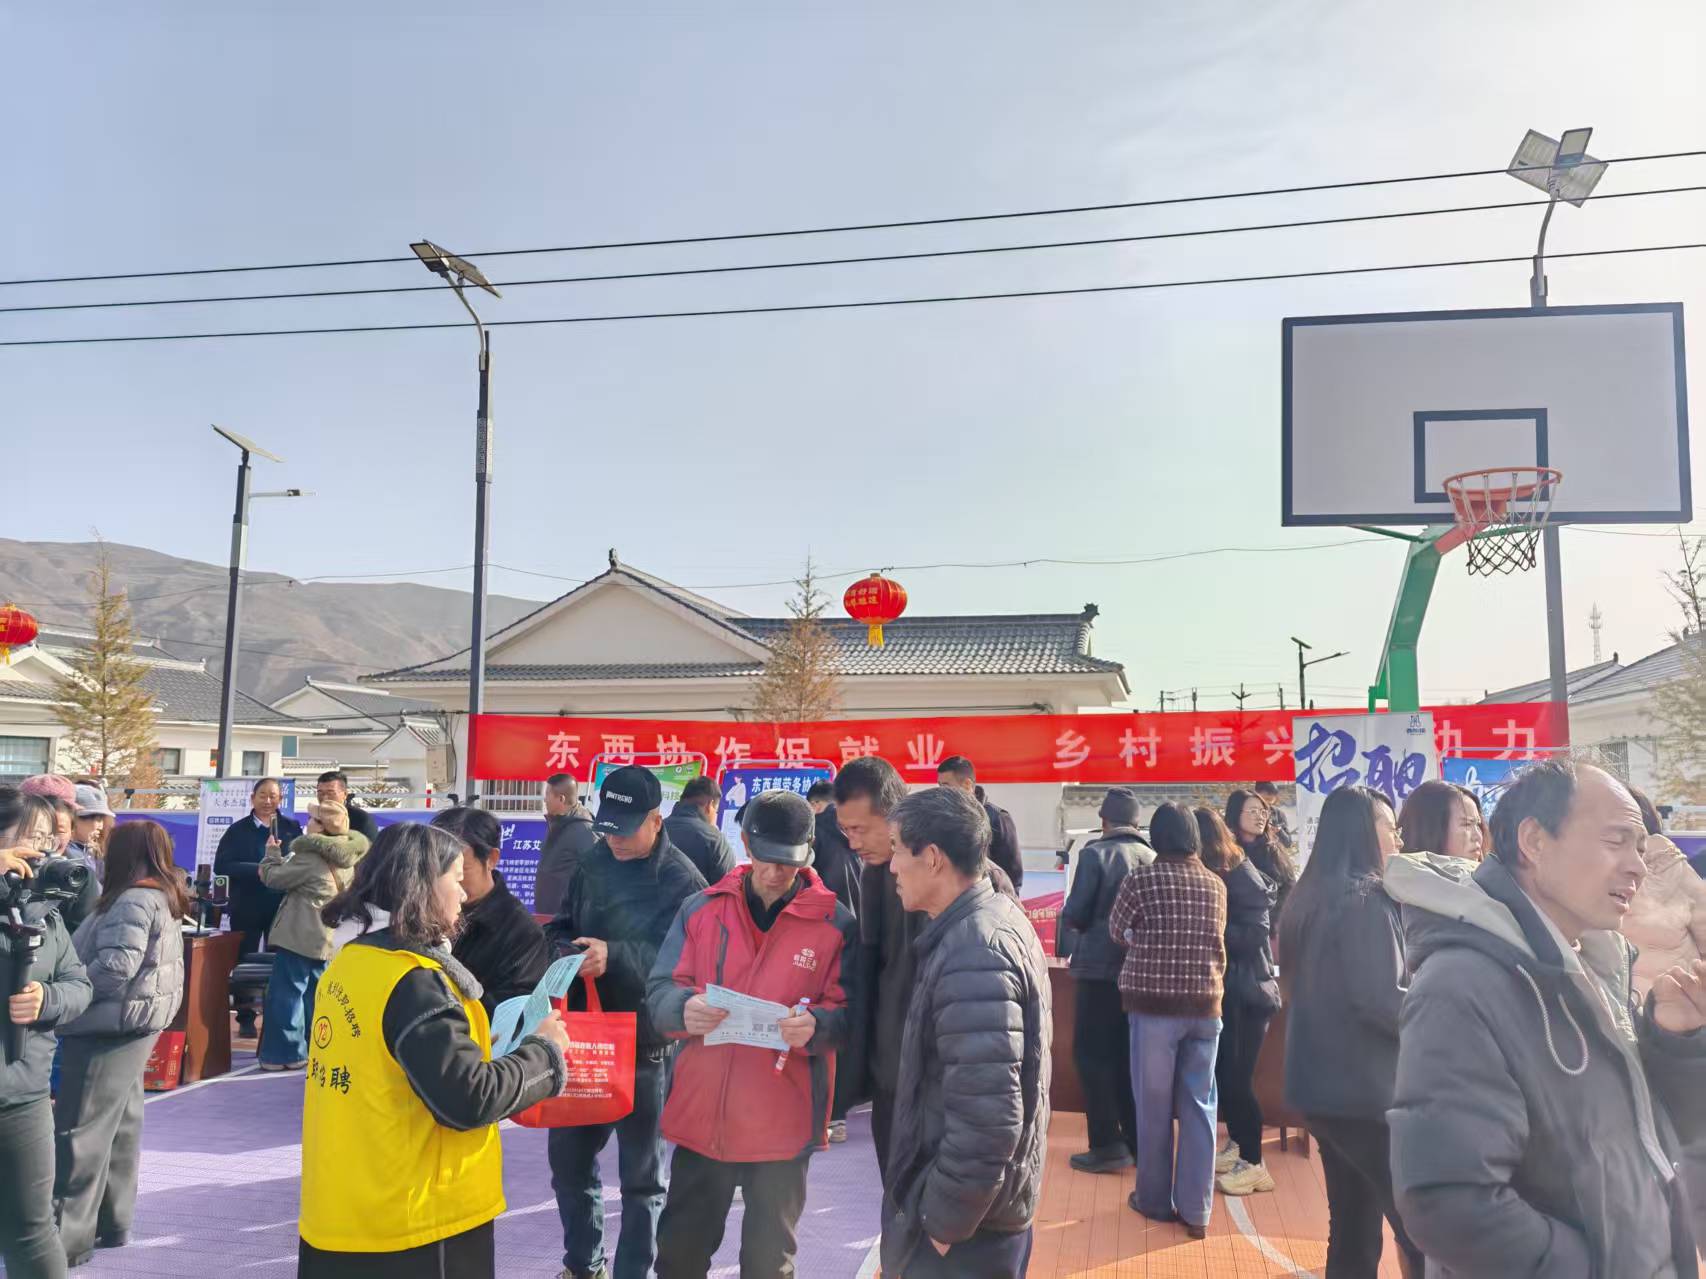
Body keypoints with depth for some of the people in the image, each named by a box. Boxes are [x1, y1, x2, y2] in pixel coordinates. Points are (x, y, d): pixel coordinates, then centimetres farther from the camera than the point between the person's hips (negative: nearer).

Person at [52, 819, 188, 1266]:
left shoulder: (132, 901, -17)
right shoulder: (164, 900, 13)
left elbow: (115, 968, -25)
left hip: (112, 1027, -10)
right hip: (135, 1025, 10)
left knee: (80, 1132, -4)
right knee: (121, 1125, 15)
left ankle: (68, 1238, 1)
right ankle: (112, 1222, 23)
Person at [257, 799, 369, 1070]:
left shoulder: (310, 858, -18)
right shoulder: (346, 859, 7)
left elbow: (273, 877, -10)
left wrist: (272, 852, 8)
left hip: (298, 938, -8)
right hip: (325, 938, 8)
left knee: (286, 994, 1)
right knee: (314, 995, 16)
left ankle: (283, 1054, 4)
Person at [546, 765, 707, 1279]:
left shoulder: (683, 881, -15)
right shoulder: (594, 862, 3)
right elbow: (561, 926, 10)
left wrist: (613, 956, -33)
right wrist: (567, 952, -13)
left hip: (646, 1044, -6)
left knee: (642, 1173, 10)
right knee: (568, 1154, 19)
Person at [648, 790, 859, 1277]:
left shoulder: (835, 922, -5)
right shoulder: (701, 908, 1)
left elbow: (848, 1013, -6)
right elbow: (659, 991, 0)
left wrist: (816, 1025, -28)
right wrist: (685, 1009, -23)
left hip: (783, 1122, -2)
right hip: (700, 1114, 2)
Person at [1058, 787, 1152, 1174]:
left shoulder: (1095, 854, -10)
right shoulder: (1153, 858, 3)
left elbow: (1074, 916, -12)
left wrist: (1071, 917, 10)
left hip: (1099, 968, -5)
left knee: (1091, 1054, 3)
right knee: (1127, 1056, 14)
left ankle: (1107, 1145, 1)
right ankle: (1136, 1141, 20)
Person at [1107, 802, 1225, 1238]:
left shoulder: (1140, 880, -8)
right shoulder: (1216, 884, 3)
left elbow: (1117, 932, 5)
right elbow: (1217, 940, 13)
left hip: (1154, 1003, -3)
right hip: (1205, 1004, 3)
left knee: (1154, 1104, 9)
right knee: (1199, 1106, 9)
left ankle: (1155, 1200, 21)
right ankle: (1196, 1210, 13)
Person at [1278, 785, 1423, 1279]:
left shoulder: (1312, 898, 12)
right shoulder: (1364, 900, -14)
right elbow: (1380, 1001, -21)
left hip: (1323, 1085, 9)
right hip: (1363, 1089, -9)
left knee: (1352, 1232, 14)